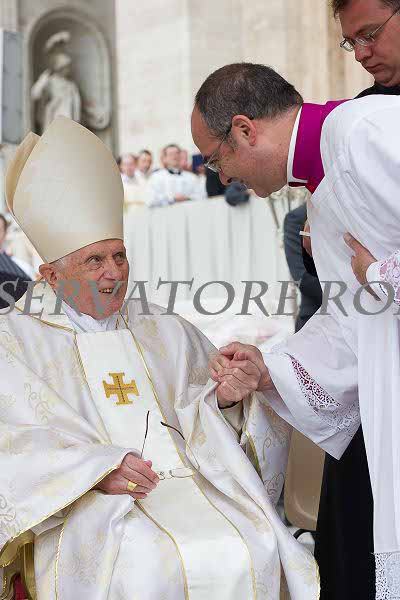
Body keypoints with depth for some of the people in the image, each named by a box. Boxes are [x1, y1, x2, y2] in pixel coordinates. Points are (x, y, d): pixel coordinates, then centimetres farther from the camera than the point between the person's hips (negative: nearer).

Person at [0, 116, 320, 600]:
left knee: (253, 551, -26)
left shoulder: (165, 330, 21)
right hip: (90, 504, -3)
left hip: (187, 481, 3)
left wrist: (224, 396, -7)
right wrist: (96, 468, -16)